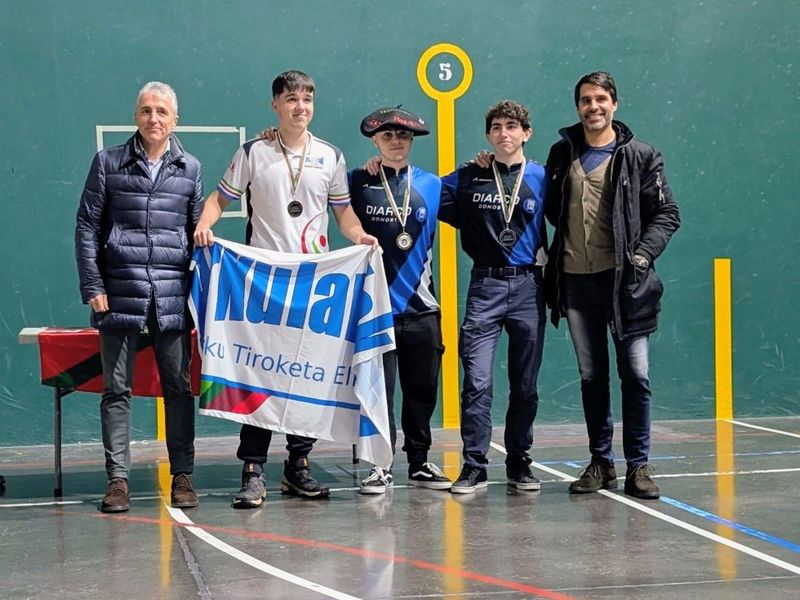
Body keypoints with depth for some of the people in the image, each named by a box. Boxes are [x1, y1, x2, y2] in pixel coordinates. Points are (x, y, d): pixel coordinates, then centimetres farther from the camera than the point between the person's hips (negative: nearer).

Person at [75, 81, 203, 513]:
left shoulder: (190, 168, 11)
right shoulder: (108, 163, 7)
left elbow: (198, 233, 14)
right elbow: (87, 227, 6)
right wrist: (92, 287, -2)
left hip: (173, 297, 1)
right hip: (119, 294, -1)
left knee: (178, 387, 3)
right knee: (117, 388, 2)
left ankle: (182, 477, 11)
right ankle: (118, 479, 7)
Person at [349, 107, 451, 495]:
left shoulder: (431, 185, 9)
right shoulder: (357, 183, 2)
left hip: (421, 307, 2)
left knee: (422, 390, 8)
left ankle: (419, 463, 21)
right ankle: (381, 466, 8)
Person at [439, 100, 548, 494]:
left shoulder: (542, 179, 5)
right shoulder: (468, 178, 5)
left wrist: (547, 256, -1)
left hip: (528, 287, 1)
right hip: (485, 287, -1)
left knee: (525, 384, 7)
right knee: (477, 381, -8)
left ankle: (519, 463, 18)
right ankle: (474, 465, -1)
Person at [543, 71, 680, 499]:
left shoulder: (640, 156, 1)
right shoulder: (562, 154, 10)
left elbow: (666, 214, 1)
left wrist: (643, 254, -11)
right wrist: (553, 255, 5)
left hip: (623, 280, -3)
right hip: (576, 283, 3)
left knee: (635, 375, -5)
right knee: (591, 376, 9)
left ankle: (638, 466, 5)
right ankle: (601, 463, 18)